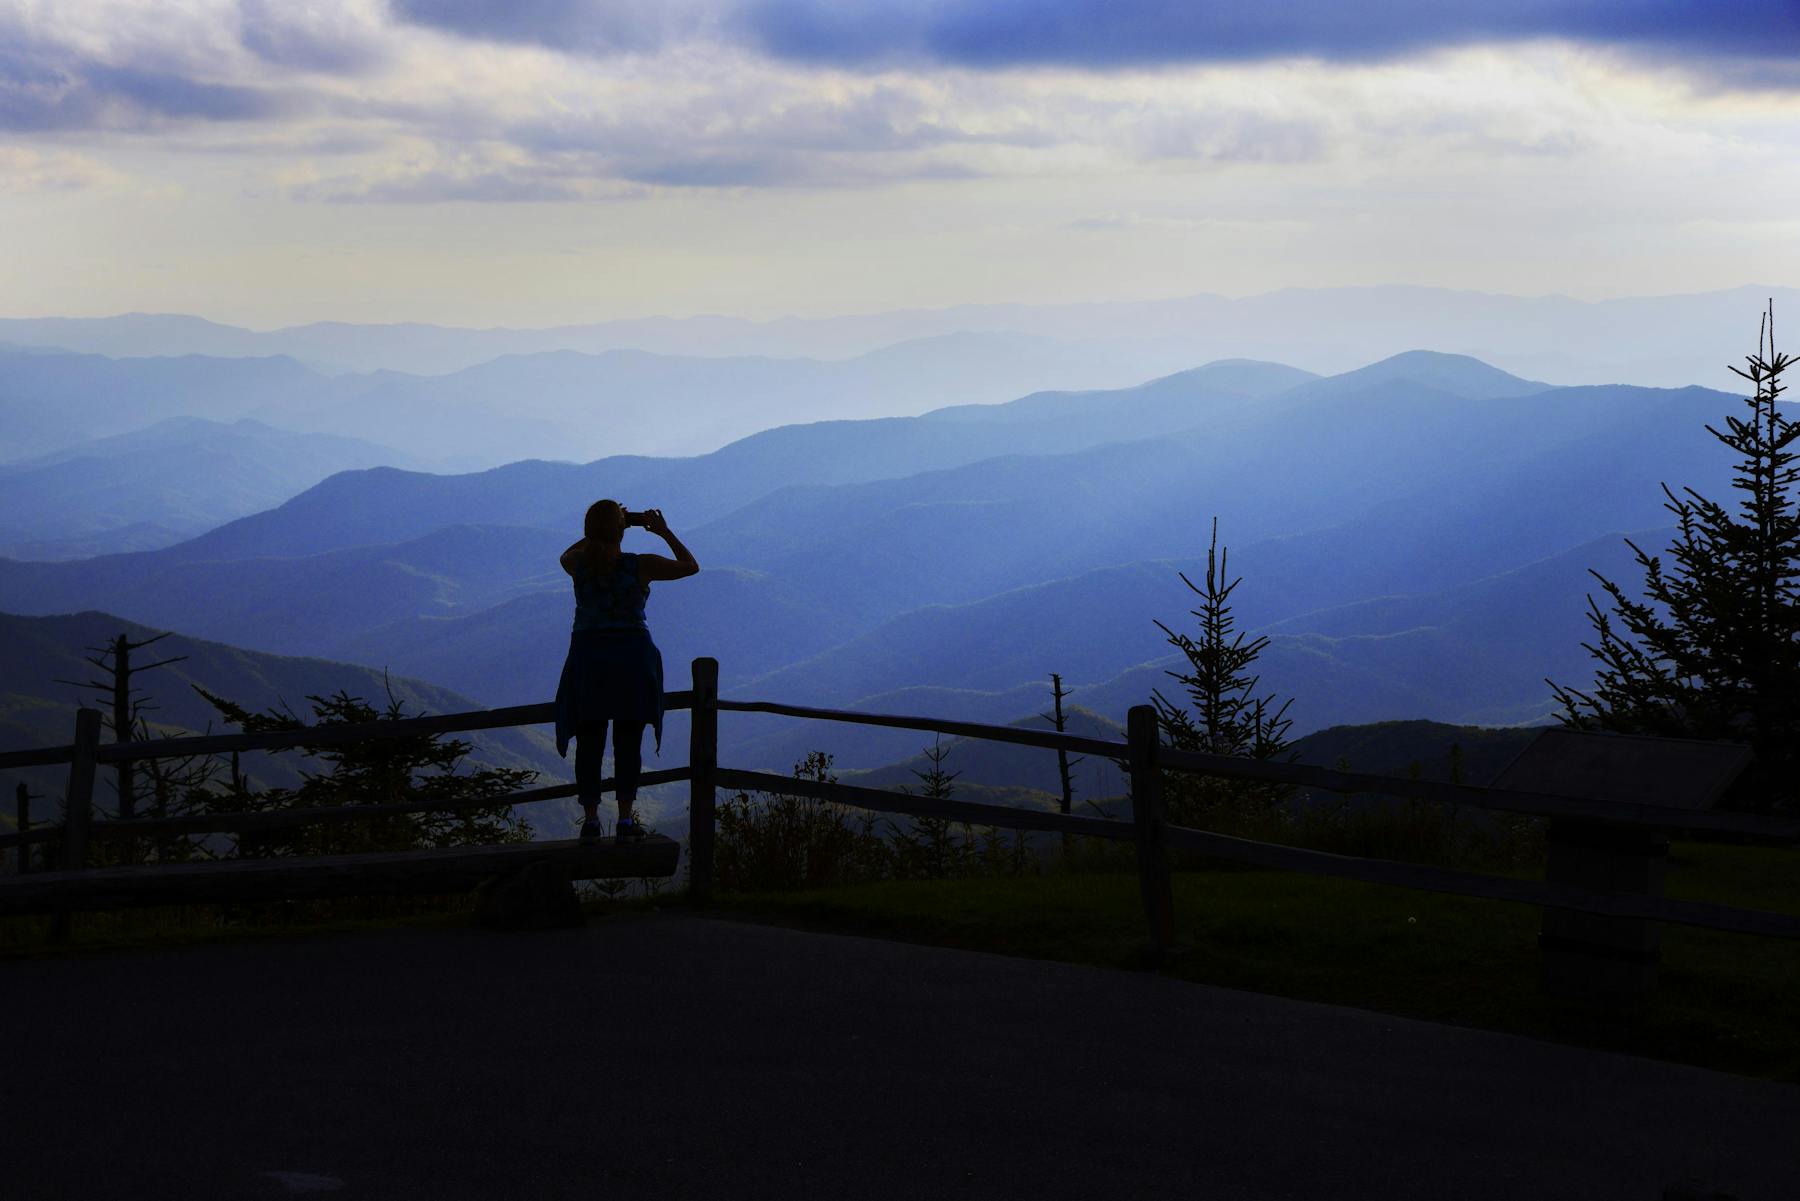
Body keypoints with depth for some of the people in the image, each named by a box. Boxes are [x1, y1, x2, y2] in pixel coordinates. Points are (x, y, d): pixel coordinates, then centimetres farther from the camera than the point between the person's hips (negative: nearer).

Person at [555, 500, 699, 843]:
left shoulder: (578, 565, -4)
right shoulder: (640, 566, -10)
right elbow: (690, 566, 3)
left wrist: (600, 532, 23)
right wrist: (664, 532, 10)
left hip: (587, 658, 1)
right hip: (632, 658, -1)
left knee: (589, 742, 8)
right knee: (628, 743, 6)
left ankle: (590, 818, 7)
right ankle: (625, 819, 6)